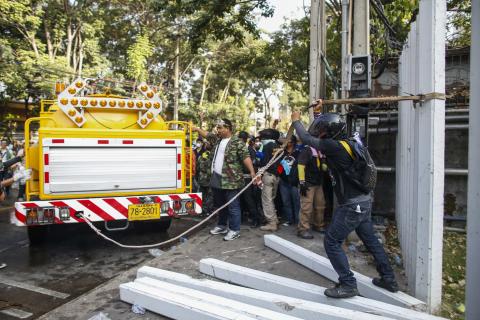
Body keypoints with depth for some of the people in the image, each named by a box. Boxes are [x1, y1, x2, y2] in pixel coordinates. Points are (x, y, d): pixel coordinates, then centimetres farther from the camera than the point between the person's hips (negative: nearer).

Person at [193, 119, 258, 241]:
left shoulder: (237, 142, -12)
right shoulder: (218, 139, 13)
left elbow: (246, 157, -19)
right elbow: (207, 135, 29)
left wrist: (252, 172, -27)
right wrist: (196, 129, 22)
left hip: (231, 181, -8)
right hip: (217, 179, 8)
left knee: (233, 206, 0)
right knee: (220, 205, 20)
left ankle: (234, 230, 10)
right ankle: (222, 226, 34)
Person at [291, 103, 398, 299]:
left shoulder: (334, 146, -20)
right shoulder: (343, 143, 5)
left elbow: (306, 138, -9)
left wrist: (296, 121, 7)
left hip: (352, 205, -10)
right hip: (363, 201, 10)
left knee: (331, 242, 0)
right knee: (371, 240, 21)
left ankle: (348, 285, 8)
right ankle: (388, 279, 33)